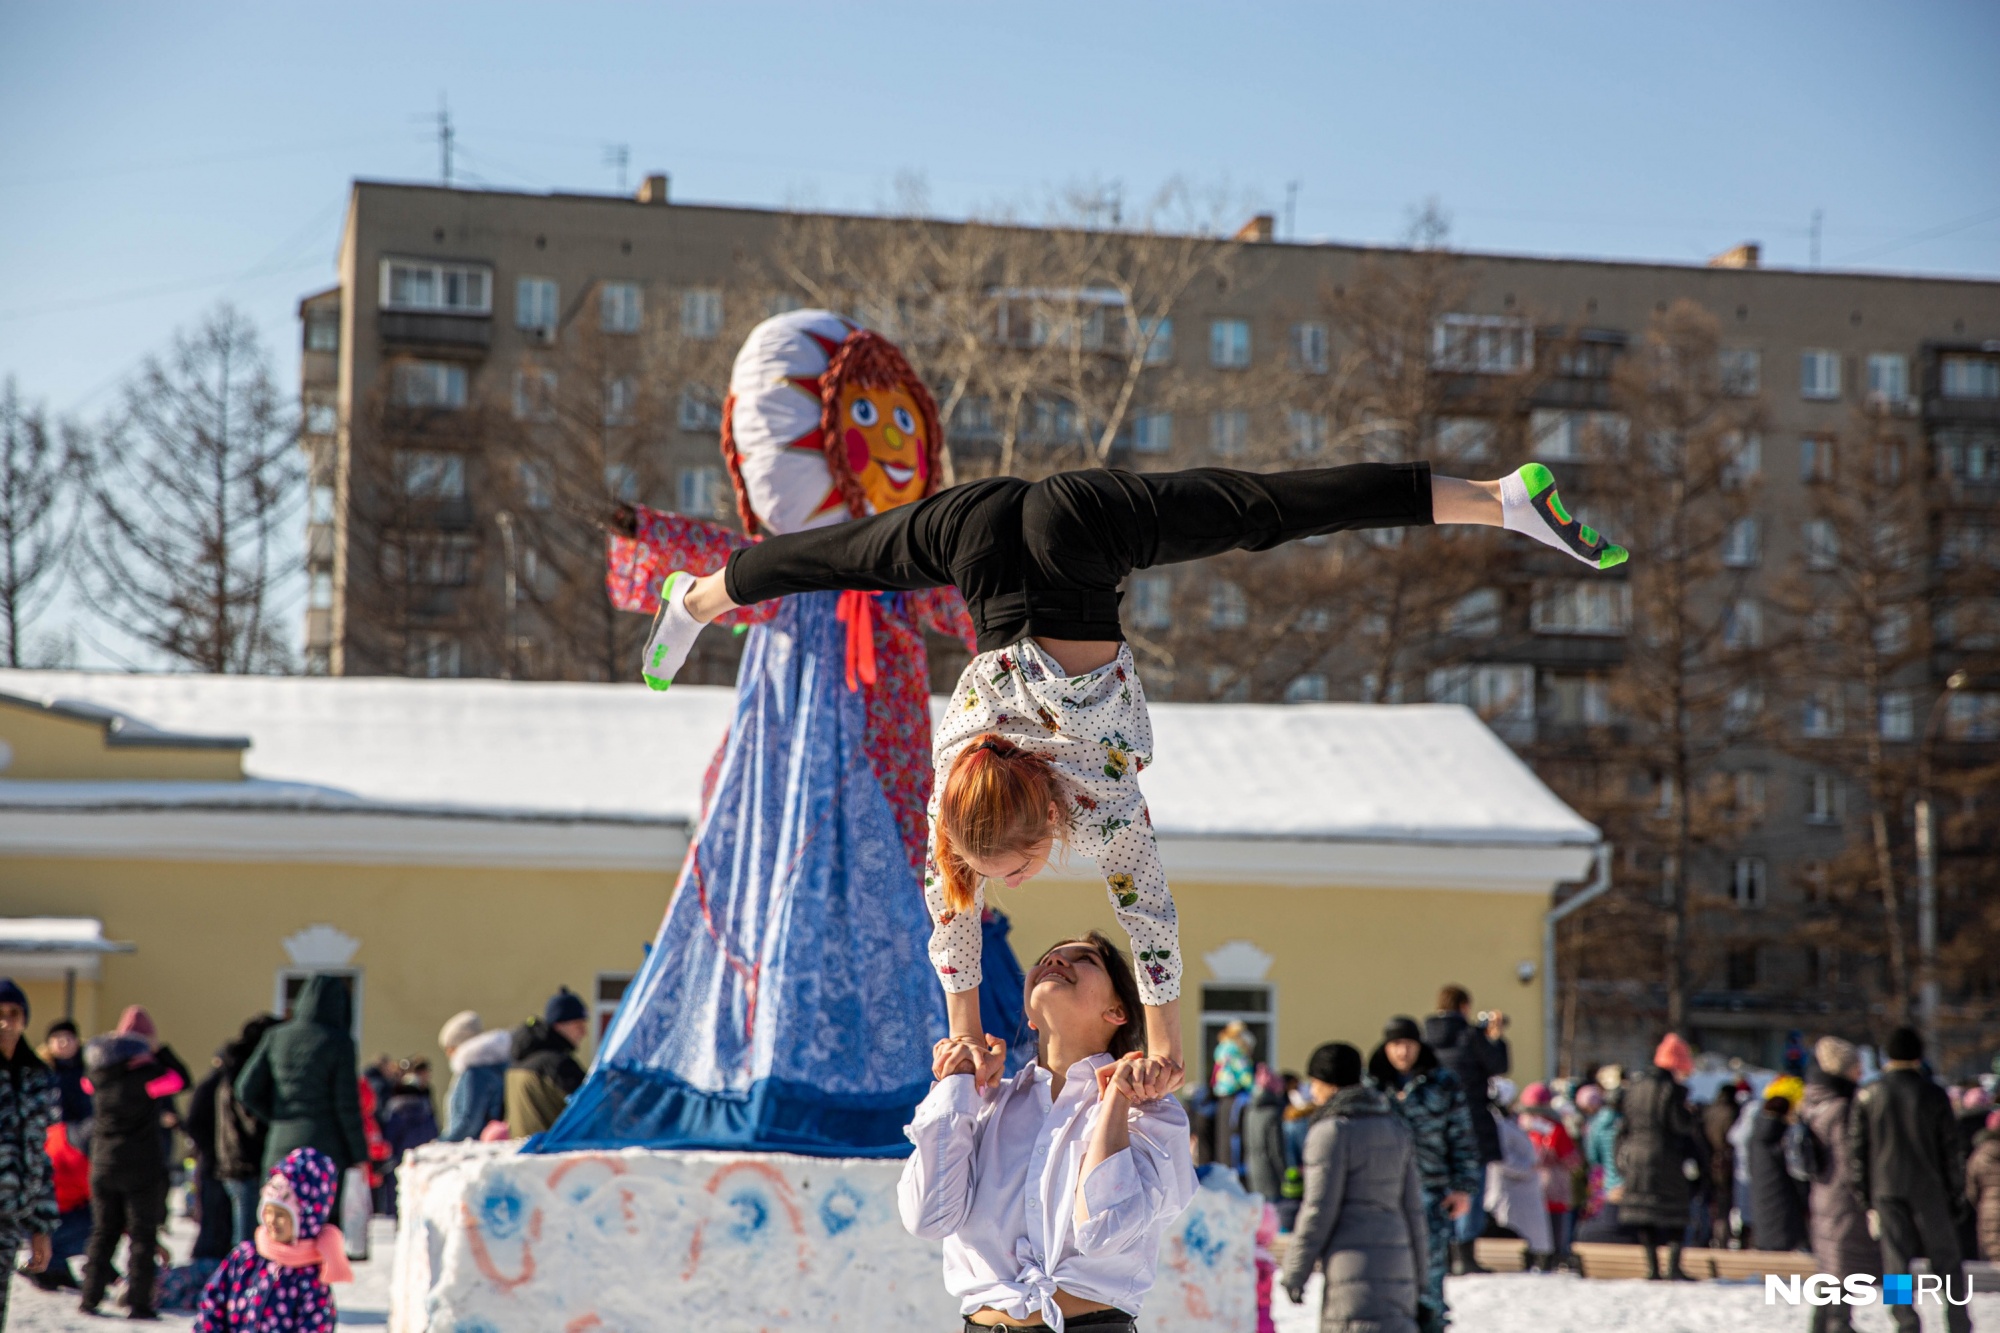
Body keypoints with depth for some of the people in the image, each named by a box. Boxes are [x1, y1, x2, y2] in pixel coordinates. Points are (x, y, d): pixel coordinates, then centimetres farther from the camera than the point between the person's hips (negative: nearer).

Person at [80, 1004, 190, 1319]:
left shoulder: (98, 1071, -2)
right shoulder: (147, 1072, -16)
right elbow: (182, 1079, -4)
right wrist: (160, 1048, 2)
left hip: (104, 1164, 4)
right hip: (143, 1166, -4)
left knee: (103, 1231, 14)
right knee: (143, 1233, 3)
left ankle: (91, 1297, 12)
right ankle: (138, 1301, 0)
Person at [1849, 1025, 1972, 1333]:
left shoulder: (1867, 1095, 2)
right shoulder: (1934, 1095, -1)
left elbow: (1856, 1147, 2)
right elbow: (1950, 1149, 1)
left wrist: (1861, 1192, 9)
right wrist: (1956, 1194, 8)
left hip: (1886, 1189, 1)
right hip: (1928, 1189, -1)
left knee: (1895, 1258, 2)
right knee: (1945, 1256, 9)